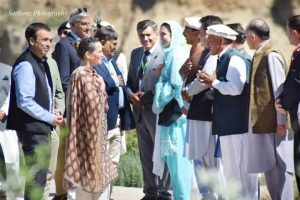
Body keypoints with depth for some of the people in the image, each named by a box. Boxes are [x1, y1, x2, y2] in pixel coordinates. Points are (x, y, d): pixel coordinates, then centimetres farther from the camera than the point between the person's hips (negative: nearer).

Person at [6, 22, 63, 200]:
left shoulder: (42, 62, 13)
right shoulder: (25, 65, -17)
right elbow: (24, 102, -23)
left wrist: (52, 114, 8)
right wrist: (50, 117, -15)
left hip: (42, 127, 10)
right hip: (33, 128, -10)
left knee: (39, 173, 14)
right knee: (37, 174, -9)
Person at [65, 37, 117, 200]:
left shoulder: (89, 74, 12)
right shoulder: (83, 75, -17)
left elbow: (103, 107, 16)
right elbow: (95, 105, -21)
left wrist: (99, 88, 4)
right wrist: (102, 88, -9)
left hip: (94, 131, 10)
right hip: (89, 132, -10)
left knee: (100, 173, 10)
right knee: (88, 174, -3)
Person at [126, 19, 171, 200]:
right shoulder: (135, 54, 14)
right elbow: (130, 80, 19)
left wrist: (146, 96, -17)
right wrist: (131, 94, -1)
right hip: (140, 111, 7)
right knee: (146, 155, 13)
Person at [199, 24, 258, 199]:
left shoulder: (234, 59, -15)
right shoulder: (224, 59, 15)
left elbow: (235, 88, -26)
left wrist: (214, 82, -14)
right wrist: (213, 82, 6)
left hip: (237, 124, -10)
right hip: (229, 125, 10)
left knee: (241, 168, -7)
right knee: (231, 167, 16)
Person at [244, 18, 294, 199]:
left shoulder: (271, 55, -14)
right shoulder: (261, 55, 12)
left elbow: (280, 90, -17)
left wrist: (281, 122, -18)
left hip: (274, 124, -10)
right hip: (264, 123, 10)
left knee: (280, 167, -6)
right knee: (269, 167, 14)